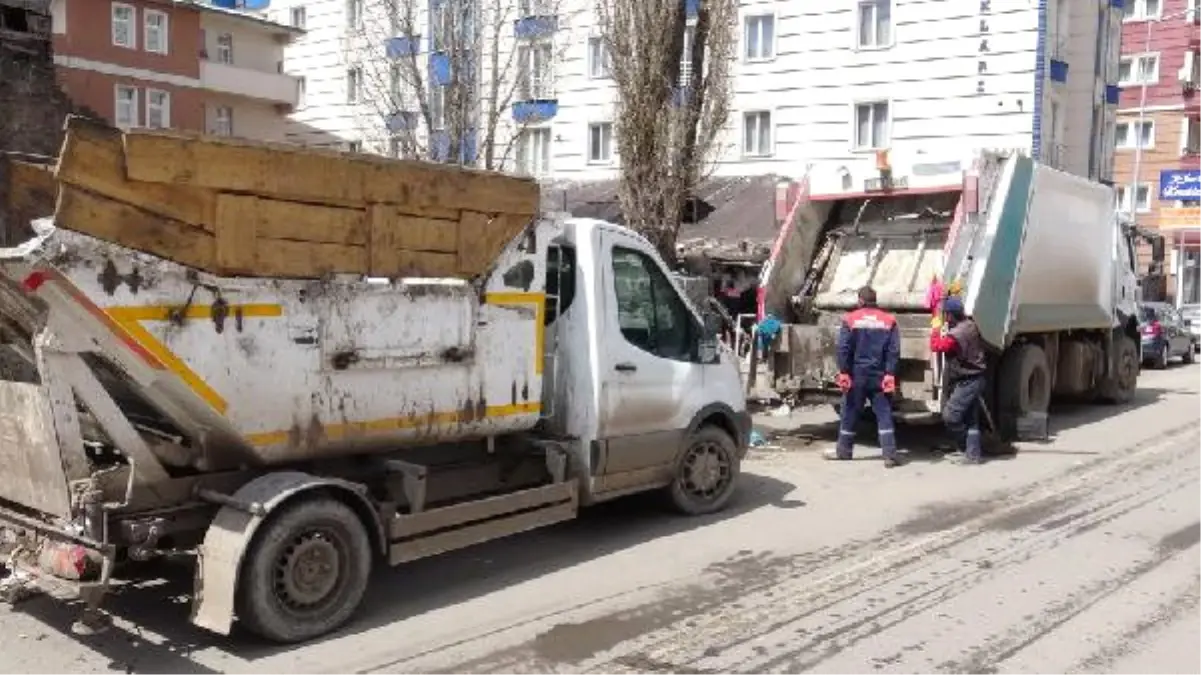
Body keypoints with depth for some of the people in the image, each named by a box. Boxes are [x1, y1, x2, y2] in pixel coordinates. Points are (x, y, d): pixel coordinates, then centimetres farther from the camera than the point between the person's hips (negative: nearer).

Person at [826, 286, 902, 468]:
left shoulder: (850, 319, -2)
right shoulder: (889, 321, 3)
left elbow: (843, 349, -8)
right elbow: (894, 351, -3)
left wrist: (844, 372, -5)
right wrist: (890, 374, -4)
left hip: (856, 375, -1)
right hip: (880, 376, 1)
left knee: (850, 414, 9)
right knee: (884, 415, 2)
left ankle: (843, 451, 19)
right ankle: (890, 455, -4)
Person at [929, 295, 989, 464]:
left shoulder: (956, 335, -26)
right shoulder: (971, 324, 3)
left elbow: (936, 346, -15)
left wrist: (936, 329, -1)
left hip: (967, 382, -10)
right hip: (976, 379, 10)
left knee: (950, 416, -7)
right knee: (971, 420, 11)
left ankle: (972, 450, 2)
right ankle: (974, 454, 13)